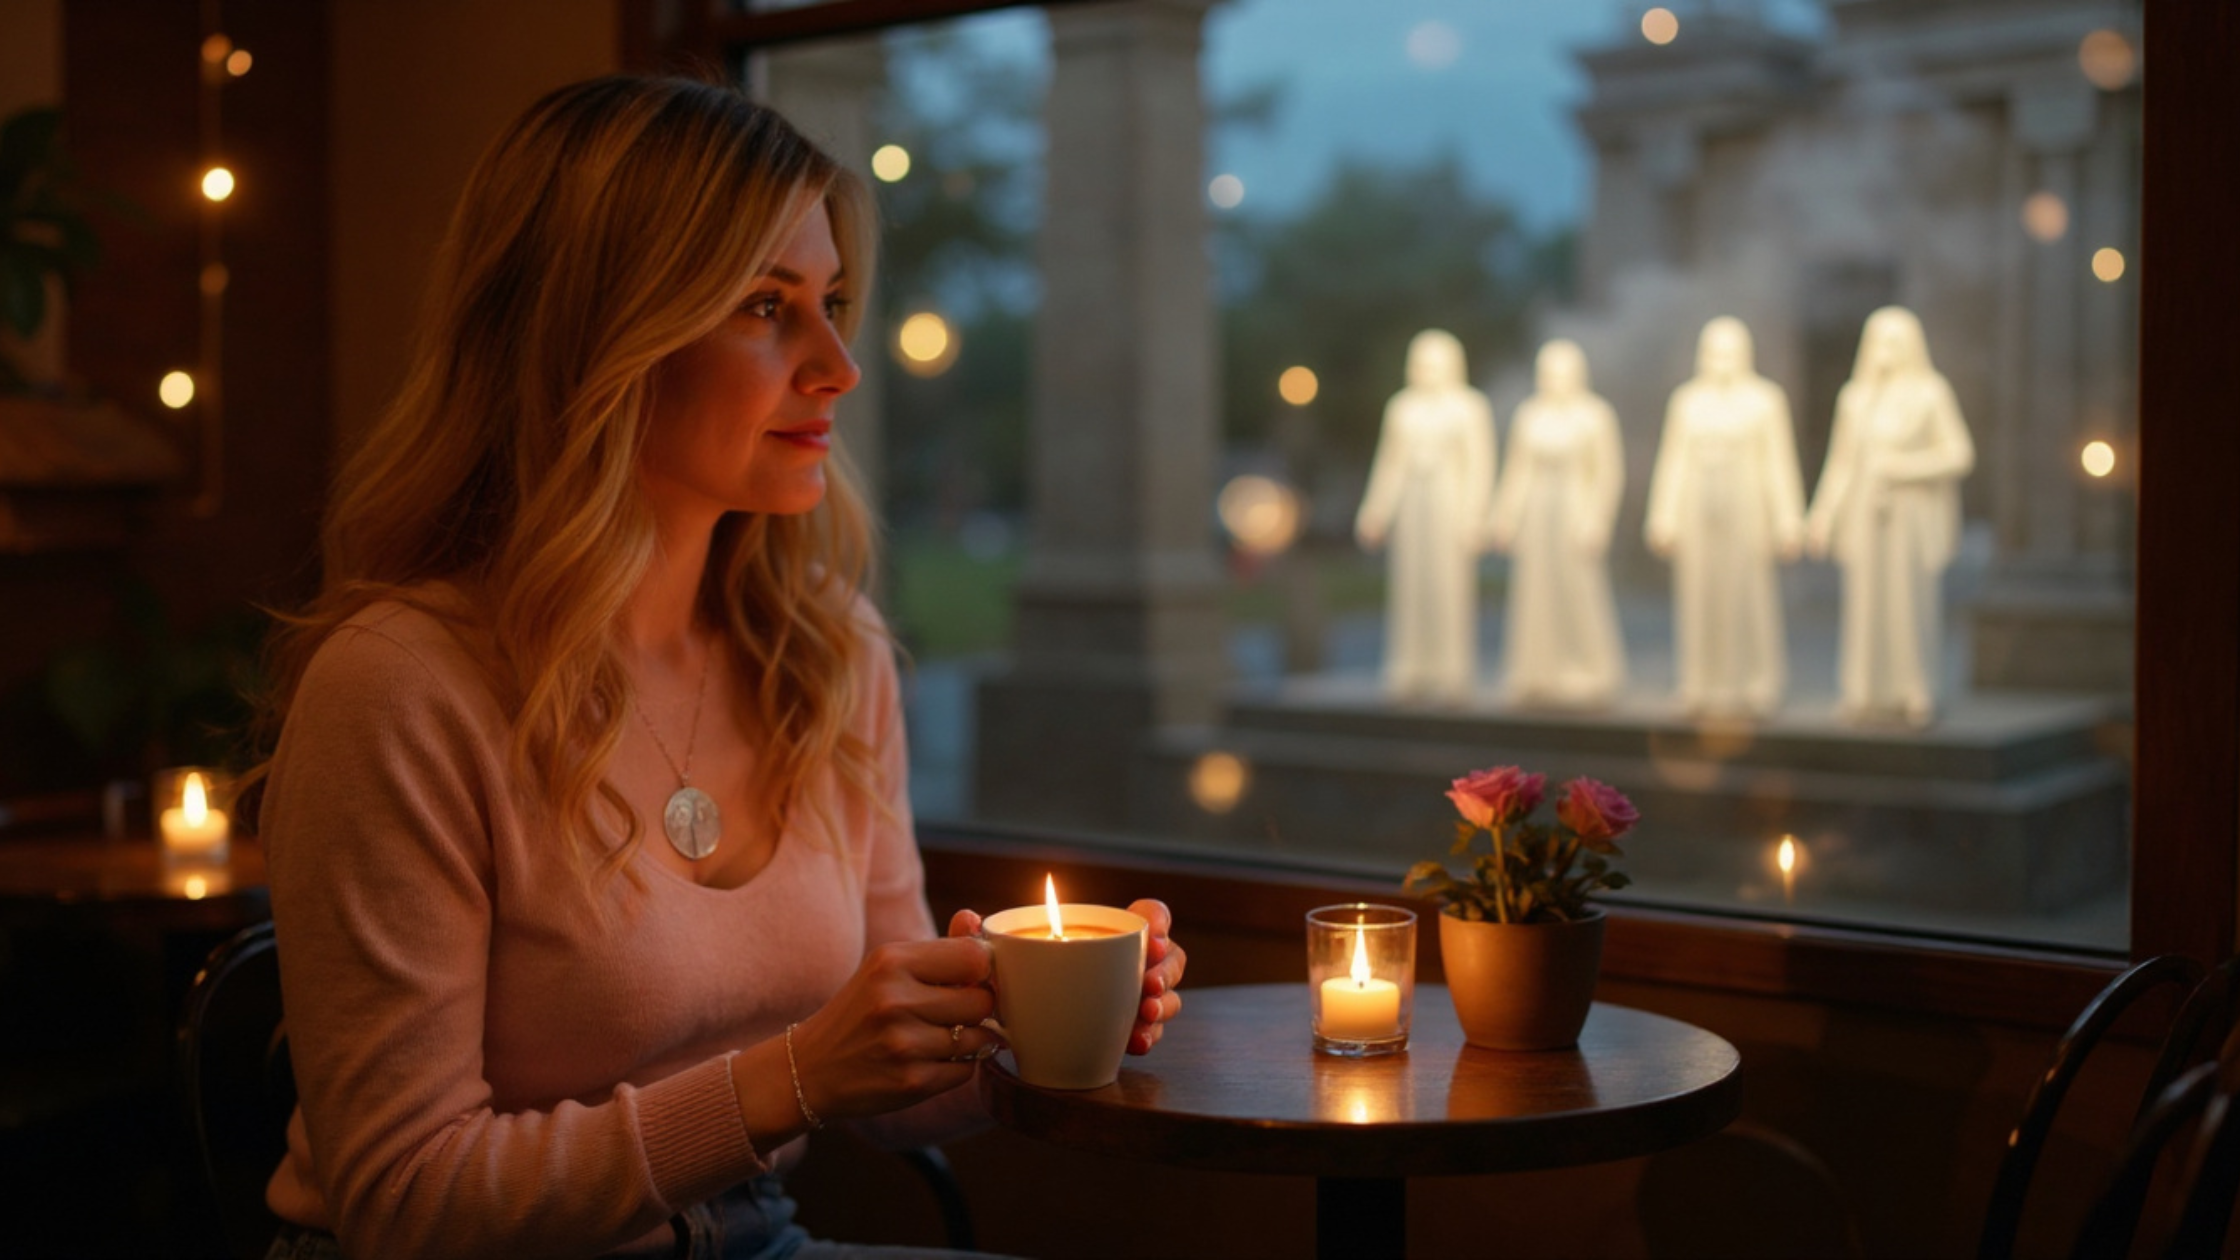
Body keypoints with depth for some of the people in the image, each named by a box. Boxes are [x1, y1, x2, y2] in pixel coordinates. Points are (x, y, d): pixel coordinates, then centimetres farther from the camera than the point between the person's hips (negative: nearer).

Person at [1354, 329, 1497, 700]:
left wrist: (1472, 514, -13)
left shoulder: (1469, 408, -3)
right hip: (1410, 502, 4)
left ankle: (1451, 674, 1)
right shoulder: (1402, 407, 9)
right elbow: (1389, 462, 15)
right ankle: (1411, 672, 9)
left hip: (1450, 500, -4)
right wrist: (1375, 510, 13)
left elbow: (1479, 465, -6)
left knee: (1450, 585, -4)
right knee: (1409, 585, 4)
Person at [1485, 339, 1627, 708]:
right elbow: (1517, 471, 13)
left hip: (1576, 511, -4)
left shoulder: (1595, 414, -5)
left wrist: (1596, 519, -15)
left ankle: (1590, 678, 4)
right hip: (1534, 514, 4)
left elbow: (1609, 473, -7)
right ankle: (1539, 680, 10)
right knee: (1535, 595, 4)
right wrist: (1502, 516, 9)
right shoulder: (1528, 415, 8)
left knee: (1579, 594, -6)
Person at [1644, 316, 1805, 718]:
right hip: (1697, 509, 3)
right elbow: (1673, 461, 10)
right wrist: (1663, 517, 6)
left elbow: (1779, 463, -1)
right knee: (1700, 599, 3)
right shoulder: (1686, 400, 8)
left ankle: (1751, 688, 5)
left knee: (1748, 598, -2)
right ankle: (1701, 688, 10)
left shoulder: (1765, 399, 1)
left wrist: (1787, 519, -5)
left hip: (1746, 508, -2)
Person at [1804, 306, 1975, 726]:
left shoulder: (1931, 392, -2)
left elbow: (1960, 454, -4)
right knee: (1866, 604, 1)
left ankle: (1916, 696, 2)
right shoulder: (1855, 396, 10)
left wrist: (1905, 464, -15)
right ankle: (1869, 695, 6)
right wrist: (1823, 515, 5)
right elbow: (1841, 460, 11)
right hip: (1863, 514, 4)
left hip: (1912, 513, -4)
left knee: (1911, 604, -5)